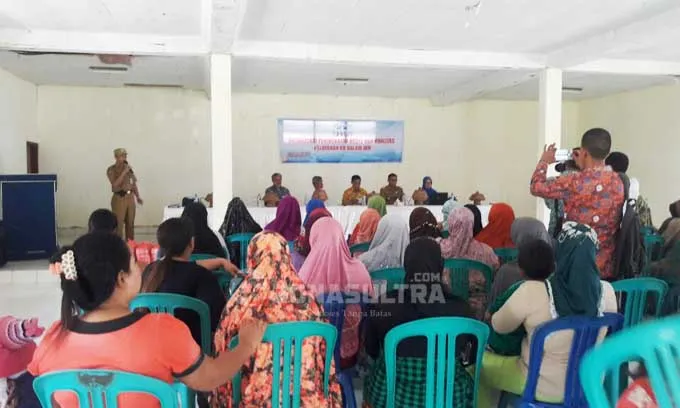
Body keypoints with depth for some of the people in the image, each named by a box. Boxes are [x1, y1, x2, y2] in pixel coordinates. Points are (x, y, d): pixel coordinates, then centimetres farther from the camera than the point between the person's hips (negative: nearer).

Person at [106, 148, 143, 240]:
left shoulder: (128, 167, 8)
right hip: (119, 198, -5)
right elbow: (115, 184, -19)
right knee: (118, 224, -4)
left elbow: (134, 183, 13)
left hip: (130, 197, 5)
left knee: (130, 223, 11)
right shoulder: (111, 170, -6)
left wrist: (138, 197, 5)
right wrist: (124, 172, -21)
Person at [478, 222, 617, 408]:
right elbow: (605, 332, 6)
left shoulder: (532, 292, -29)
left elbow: (499, 326, -10)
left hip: (543, 386, -5)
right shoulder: (607, 292, -15)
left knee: (479, 361, 19)